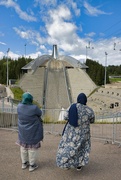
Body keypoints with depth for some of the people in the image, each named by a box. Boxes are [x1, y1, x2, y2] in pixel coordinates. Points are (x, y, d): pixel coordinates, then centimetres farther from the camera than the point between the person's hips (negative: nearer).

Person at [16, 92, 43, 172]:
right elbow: (40, 113, -6)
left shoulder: (19, 106, -14)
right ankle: (32, 165, 20)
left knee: (23, 146, 20)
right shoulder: (34, 108, -26)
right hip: (33, 132, -4)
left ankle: (24, 163, 32)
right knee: (32, 147, 10)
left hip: (23, 131, 5)